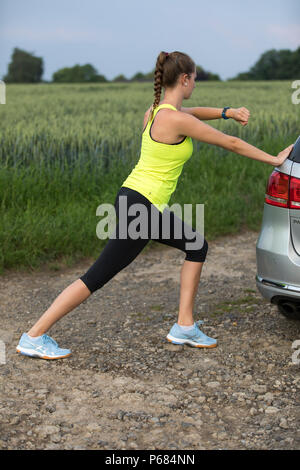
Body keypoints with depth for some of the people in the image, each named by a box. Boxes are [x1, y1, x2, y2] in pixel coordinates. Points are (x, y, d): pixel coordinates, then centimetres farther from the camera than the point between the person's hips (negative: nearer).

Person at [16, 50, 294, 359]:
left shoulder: (156, 110, 7)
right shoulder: (176, 119, -18)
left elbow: (194, 112, 29)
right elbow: (230, 143, -9)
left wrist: (226, 112, 15)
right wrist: (274, 160, 3)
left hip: (148, 206, 10)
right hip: (140, 208, -10)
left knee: (197, 246, 18)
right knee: (97, 277, -5)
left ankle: (184, 327, 22)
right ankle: (34, 337, 3)